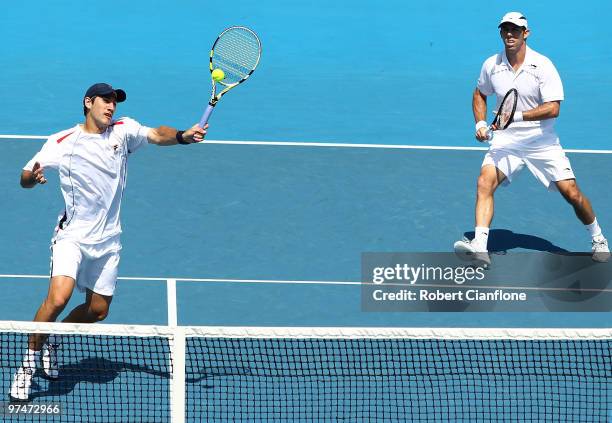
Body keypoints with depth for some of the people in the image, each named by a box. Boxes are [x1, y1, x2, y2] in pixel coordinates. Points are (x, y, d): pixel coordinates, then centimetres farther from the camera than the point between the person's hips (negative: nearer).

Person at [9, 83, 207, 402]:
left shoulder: (124, 130, 1)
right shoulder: (62, 142, -7)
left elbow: (157, 135, -10)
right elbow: (25, 179, -5)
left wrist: (182, 136, -32)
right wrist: (33, 176, -30)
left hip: (107, 240, 4)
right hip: (72, 235, -4)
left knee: (98, 310, 10)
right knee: (58, 297, -24)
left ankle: (52, 341, 36)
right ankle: (30, 360, -8)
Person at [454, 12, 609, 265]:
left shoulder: (543, 66, -12)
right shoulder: (491, 65, 0)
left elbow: (553, 108, -20)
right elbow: (480, 94, 20)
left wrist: (517, 116, -29)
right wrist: (480, 123, 4)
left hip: (542, 143, -2)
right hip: (505, 141, 2)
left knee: (571, 193, -3)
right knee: (485, 181, -23)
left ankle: (597, 239, 23)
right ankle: (479, 246, -30)